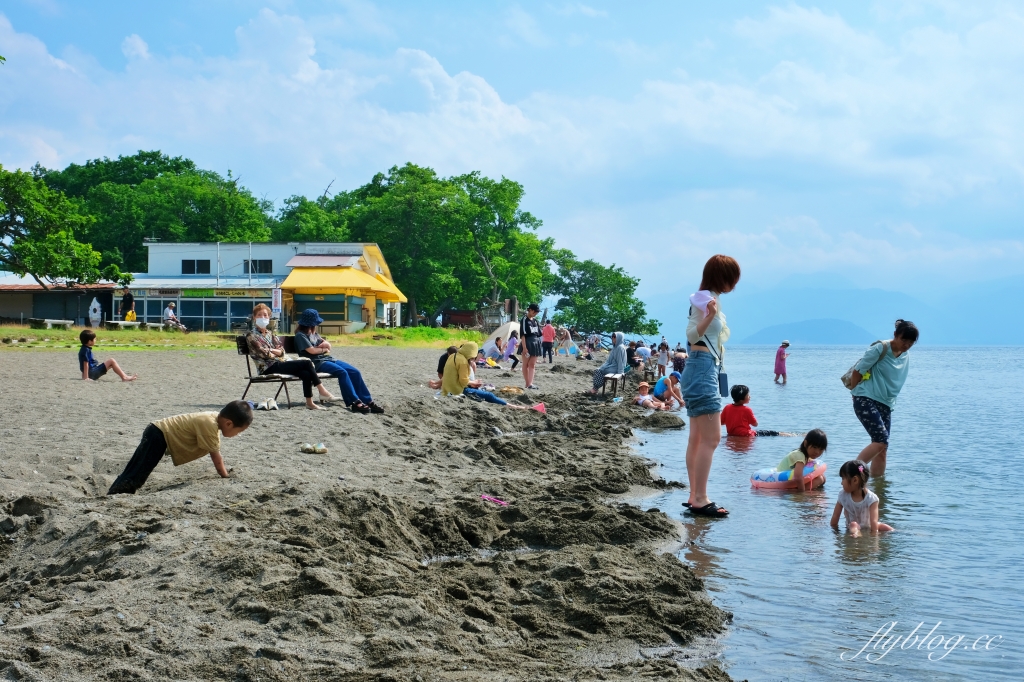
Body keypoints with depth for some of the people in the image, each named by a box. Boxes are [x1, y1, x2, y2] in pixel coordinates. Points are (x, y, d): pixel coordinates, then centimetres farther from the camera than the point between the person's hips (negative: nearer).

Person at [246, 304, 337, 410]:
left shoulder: (270, 334, 22)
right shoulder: (251, 336, 0)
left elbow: (281, 351, 12)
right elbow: (264, 353, -11)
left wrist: (271, 350, -6)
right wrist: (276, 352, 4)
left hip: (279, 363, 7)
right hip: (269, 367, -7)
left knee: (306, 374, -21)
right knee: (307, 362, -20)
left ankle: (309, 403, -20)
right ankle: (322, 391, -17)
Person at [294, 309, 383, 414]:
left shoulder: (314, 334, 23)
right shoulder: (300, 335, -3)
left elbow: (328, 345, 17)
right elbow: (311, 350, -14)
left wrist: (318, 347, -4)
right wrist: (323, 349, 4)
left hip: (327, 359, 9)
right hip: (316, 363, -9)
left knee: (355, 372, -10)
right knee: (342, 372, -32)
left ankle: (367, 401, -14)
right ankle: (354, 402, -35)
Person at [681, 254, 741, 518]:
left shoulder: (710, 299, 15)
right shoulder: (705, 298, -12)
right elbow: (691, 334, -22)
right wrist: (708, 317, -38)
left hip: (702, 370, 11)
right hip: (703, 370, -11)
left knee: (698, 438, 10)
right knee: (711, 438, -13)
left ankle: (695, 496, 13)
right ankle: (700, 500, -13)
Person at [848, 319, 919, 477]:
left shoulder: (906, 356, 9)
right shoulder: (880, 349, -13)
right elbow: (858, 371, -8)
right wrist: (857, 393, 4)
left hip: (885, 404, 7)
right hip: (866, 400, -7)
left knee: (882, 449, 5)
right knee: (881, 440, -22)